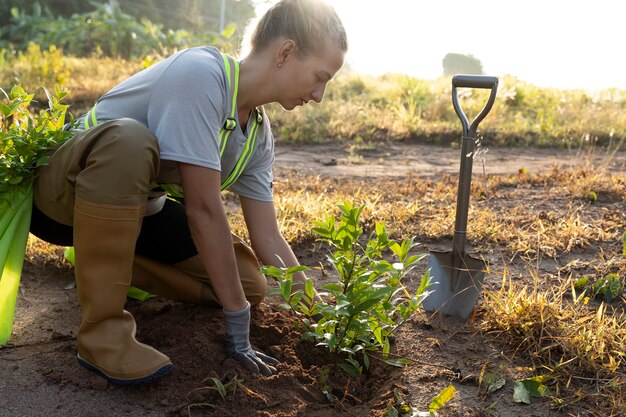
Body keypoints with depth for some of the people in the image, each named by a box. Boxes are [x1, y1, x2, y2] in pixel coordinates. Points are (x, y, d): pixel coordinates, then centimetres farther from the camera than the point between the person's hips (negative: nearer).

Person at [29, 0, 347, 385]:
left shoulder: (259, 133, -4)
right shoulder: (200, 73, -29)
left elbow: (267, 238, -1)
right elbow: (203, 208, -32)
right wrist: (239, 324, -26)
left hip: (137, 206, 7)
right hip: (61, 193, -7)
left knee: (250, 284, -3)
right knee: (130, 140, -40)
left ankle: (108, 262, 13)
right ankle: (102, 329, -25)